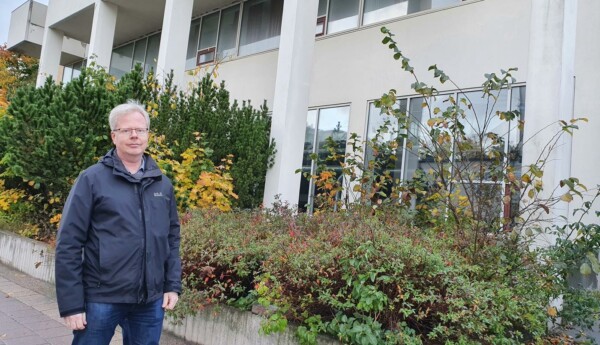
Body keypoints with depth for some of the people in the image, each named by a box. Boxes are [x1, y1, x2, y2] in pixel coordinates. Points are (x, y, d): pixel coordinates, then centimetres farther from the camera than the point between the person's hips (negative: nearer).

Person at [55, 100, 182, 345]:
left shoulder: (163, 184, 7)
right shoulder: (92, 179, -5)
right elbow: (68, 244, -6)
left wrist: (173, 285, 6)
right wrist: (71, 304, -9)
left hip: (151, 301, 4)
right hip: (102, 298, -3)